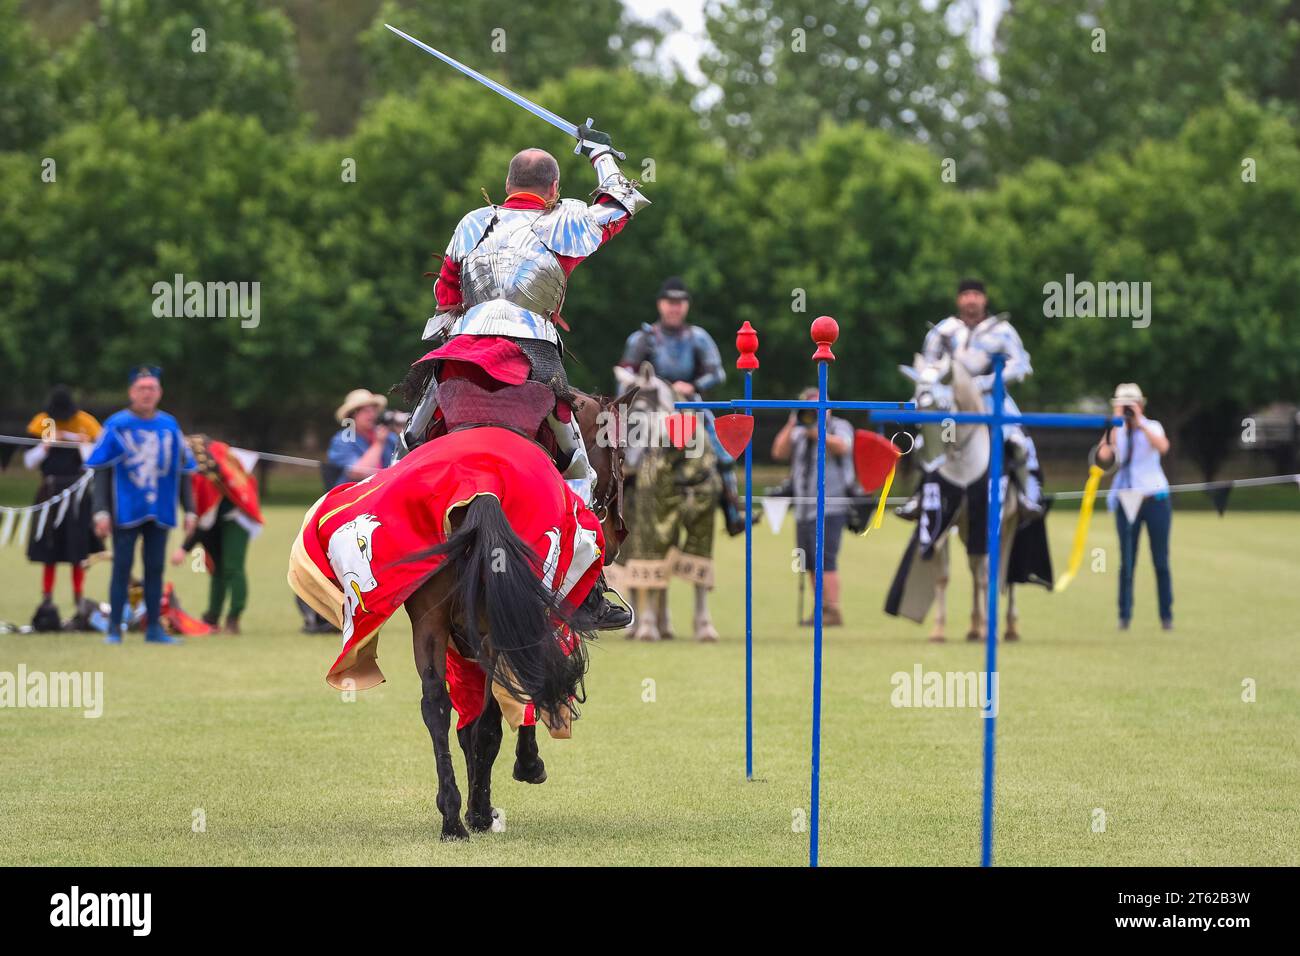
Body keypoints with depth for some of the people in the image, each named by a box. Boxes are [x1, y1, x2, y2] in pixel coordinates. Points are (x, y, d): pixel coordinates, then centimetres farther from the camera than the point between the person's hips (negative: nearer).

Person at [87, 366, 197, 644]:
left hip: (160, 512, 3)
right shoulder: (116, 426, -3)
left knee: (155, 568, 6)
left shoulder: (170, 426, 7)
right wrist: (101, 511, -10)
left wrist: (189, 510, 8)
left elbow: (183, 472, 12)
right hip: (125, 512, -3)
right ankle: (114, 629, 3)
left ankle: (154, 628, 12)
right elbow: (101, 472, -3)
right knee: (122, 567, -2)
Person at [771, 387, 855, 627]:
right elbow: (779, 452, 2)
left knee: (824, 560, -15)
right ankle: (821, 611, 14)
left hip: (830, 508, -6)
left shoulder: (839, 427, 2)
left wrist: (815, 431, -27)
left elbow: (842, 447, -19)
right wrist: (791, 427, -10)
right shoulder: (799, 432, 15)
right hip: (804, 508, 6)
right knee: (810, 563, 7)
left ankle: (833, 611, -16)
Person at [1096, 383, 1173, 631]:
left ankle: (1166, 616, 8)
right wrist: (1114, 424, -18)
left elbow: (1163, 447, -27)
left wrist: (1139, 423, -27)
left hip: (1155, 498, -2)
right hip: (1126, 501, 2)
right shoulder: (1117, 432, 3)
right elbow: (1104, 455, -17)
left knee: (1161, 561, 1)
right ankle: (1124, 616, 3)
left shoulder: (1152, 427, -3)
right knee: (1126, 562, -2)